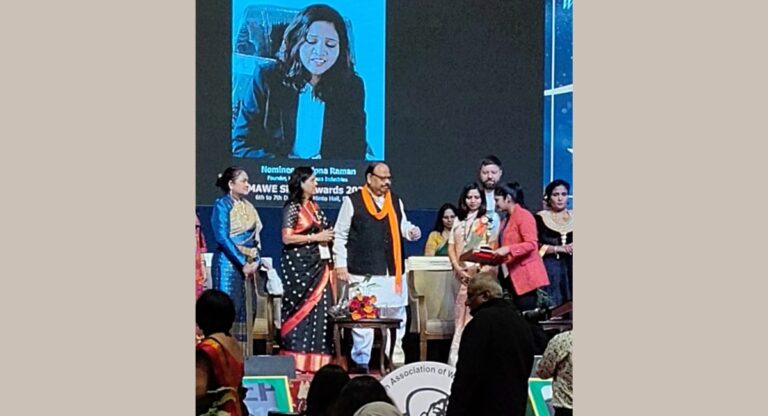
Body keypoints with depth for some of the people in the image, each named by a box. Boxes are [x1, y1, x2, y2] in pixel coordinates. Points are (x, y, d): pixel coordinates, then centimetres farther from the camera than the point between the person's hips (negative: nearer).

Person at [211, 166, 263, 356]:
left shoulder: (247, 206, 15)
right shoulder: (222, 204, -6)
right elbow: (222, 238, -14)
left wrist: (256, 261, 0)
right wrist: (242, 263, -16)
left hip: (248, 265, 7)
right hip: (229, 264, -7)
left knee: (246, 310, 6)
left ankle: (243, 354, 9)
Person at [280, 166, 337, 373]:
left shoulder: (314, 206, 16)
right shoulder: (292, 207, -6)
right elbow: (287, 238, -14)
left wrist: (328, 236, 8)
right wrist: (315, 237, -13)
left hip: (319, 264, 7)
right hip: (299, 264, -7)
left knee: (320, 309, 2)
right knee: (302, 309, -6)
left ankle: (316, 360, 6)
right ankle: (297, 361, -3)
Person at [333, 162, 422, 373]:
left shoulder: (396, 201, 14)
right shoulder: (352, 201, 1)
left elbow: (402, 226, 23)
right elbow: (340, 235, 2)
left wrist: (411, 231, -1)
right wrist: (341, 265, -2)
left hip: (393, 270, 5)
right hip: (363, 271, -5)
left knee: (396, 314, 7)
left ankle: (396, 357, 17)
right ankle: (361, 361, 5)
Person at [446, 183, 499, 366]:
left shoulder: (488, 220, 4)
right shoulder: (459, 222, 18)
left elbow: (492, 248, -2)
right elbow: (451, 247, 12)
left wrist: (483, 271, -14)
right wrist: (458, 268, -4)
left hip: (480, 274, -5)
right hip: (463, 275, 5)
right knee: (461, 314, 3)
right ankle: (458, 360, 4)